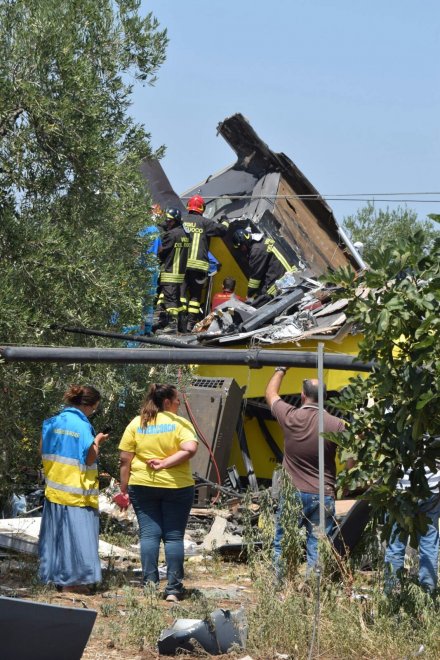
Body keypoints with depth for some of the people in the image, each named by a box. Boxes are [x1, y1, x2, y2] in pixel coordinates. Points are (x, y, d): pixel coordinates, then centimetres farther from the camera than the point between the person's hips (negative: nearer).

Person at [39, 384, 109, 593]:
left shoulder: (52, 423, 5)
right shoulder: (82, 425, -15)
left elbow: (43, 451, 11)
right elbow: (90, 458, -14)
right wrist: (97, 441, 3)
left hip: (54, 488, 7)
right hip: (77, 493, -7)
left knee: (56, 533, 13)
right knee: (76, 533, 0)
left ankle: (57, 576, 20)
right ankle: (71, 580, 1)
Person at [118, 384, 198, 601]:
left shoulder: (136, 423, 5)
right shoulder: (180, 423, -3)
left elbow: (125, 459, 2)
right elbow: (190, 449, -20)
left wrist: (124, 489, 7)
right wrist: (165, 464, -13)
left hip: (142, 486, 2)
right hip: (176, 486, -2)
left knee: (149, 534, 5)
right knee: (174, 536, 3)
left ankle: (149, 584, 1)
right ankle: (173, 588, 3)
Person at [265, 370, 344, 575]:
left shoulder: (289, 417, -6)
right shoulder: (335, 425, -9)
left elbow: (271, 393, 13)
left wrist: (280, 370, 28)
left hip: (292, 495, 0)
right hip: (323, 496, 0)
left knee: (282, 545, 11)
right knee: (317, 549, 3)